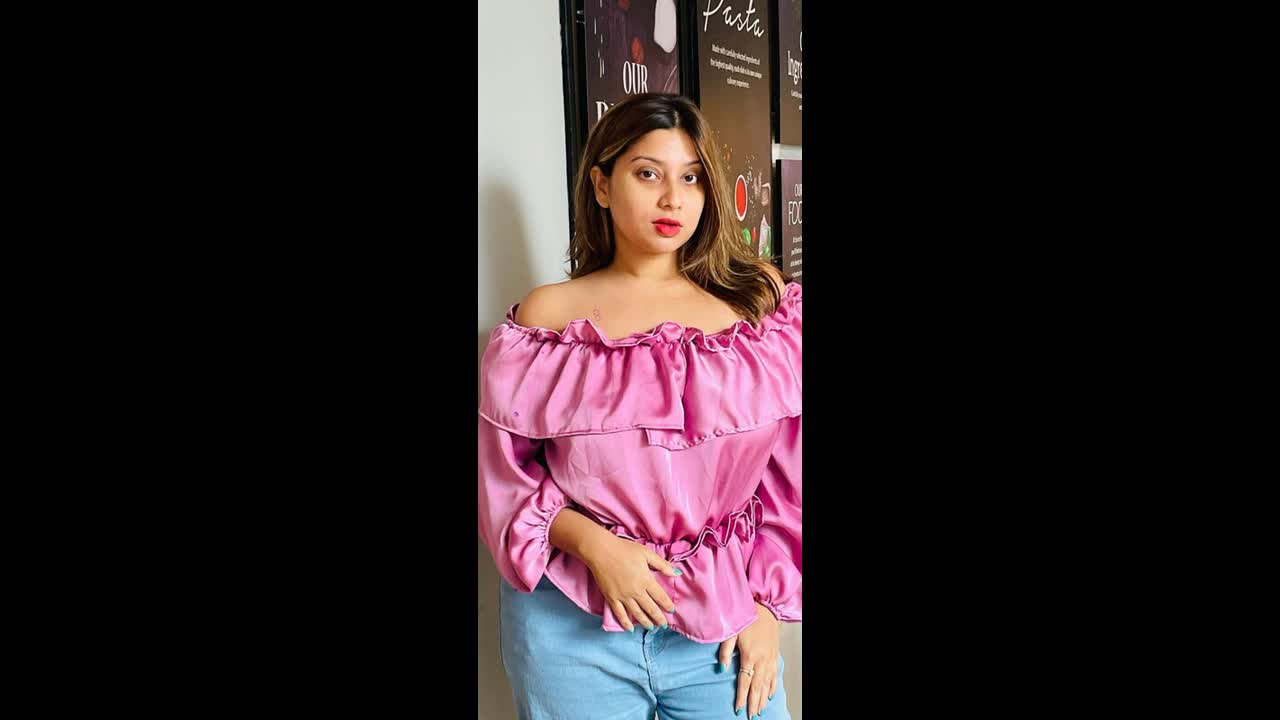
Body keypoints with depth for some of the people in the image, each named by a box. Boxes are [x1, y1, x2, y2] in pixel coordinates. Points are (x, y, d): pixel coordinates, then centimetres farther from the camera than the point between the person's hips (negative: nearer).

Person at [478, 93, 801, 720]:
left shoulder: (760, 299, 2)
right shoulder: (547, 317, -1)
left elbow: (789, 471, 3)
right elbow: (505, 474, -1)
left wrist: (767, 605, -1)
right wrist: (594, 544, -15)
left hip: (726, 621, 1)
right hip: (575, 625, -1)